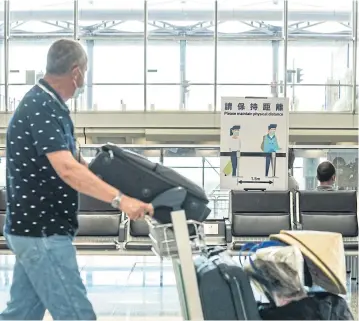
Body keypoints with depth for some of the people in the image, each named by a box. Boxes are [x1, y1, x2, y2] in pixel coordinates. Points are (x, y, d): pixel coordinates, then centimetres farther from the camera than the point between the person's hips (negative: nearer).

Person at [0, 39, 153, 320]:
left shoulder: (46, 105, 12)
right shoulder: (40, 109, -19)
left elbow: (74, 162, 20)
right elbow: (68, 170, -32)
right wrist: (120, 199, -37)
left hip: (36, 229, 10)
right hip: (42, 232, -10)